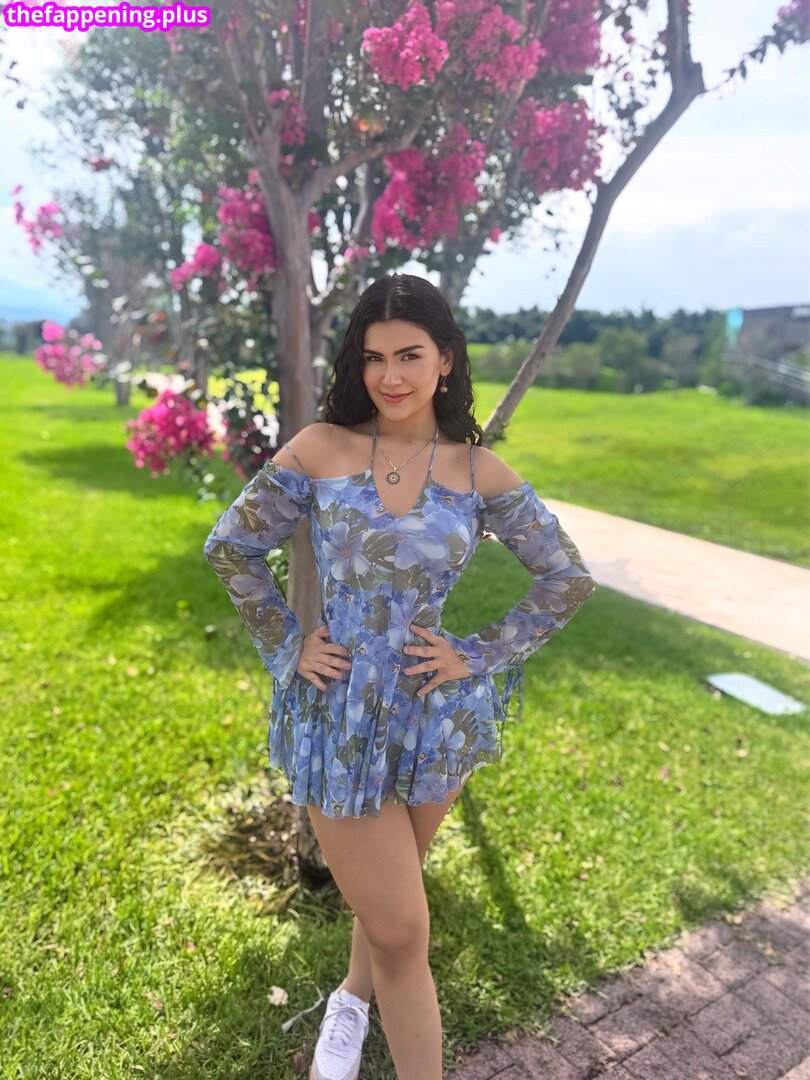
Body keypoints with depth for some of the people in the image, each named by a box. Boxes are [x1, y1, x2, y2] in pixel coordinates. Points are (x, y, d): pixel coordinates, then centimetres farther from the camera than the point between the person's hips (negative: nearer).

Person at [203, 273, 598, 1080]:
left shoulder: (479, 472, -5)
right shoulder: (320, 448, -8)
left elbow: (568, 578, 2)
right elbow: (231, 546, 2)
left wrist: (481, 656, -5)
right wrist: (286, 646, -3)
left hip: (435, 714, 2)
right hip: (339, 716, -2)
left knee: (384, 892, 24)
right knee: (401, 930, 5)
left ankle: (352, 999, 56)